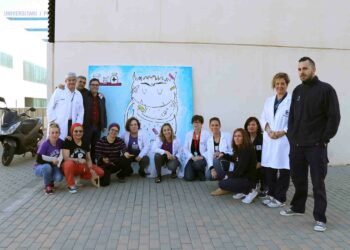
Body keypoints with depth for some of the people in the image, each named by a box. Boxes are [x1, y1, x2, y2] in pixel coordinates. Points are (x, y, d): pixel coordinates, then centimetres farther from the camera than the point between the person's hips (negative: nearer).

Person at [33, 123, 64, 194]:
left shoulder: (60, 142, -11)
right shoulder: (45, 144, -23)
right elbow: (38, 159, -22)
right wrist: (51, 160, -35)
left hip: (52, 167, 3)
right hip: (40, 167, -3)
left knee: (59, 177, -27)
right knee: (47, 167, -38)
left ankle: (50, 180, 10)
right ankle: (47, 185, -11)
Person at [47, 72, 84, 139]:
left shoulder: (79, 94, 14)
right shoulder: (59, 91, 1)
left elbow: (81, 111, 13)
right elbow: (50, 107, 1)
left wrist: (78, 123, 2)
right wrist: (52, 121, -7)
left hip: (72, 124, 3)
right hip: (58, 124, -3)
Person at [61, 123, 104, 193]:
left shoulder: (85, 143, 7)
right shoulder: (67, 141, -9)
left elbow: (88, 159, 4)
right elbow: (66, 158, -18)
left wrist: (91, 169, -16)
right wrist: (78, 160, -34)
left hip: (82, 167, 5)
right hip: (72, 166, -4)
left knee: (100, 172, -13)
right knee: (69, 163, -41)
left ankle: (80, 177, 6)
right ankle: (71, 185, -17)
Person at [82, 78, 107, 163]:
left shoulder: (101, 98, 16)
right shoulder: (84, 96, 2)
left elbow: (104, 112, 16)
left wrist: (104, 125, 10)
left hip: (98, 126, 4)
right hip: (87, 126, -4)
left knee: (95, 147, 7)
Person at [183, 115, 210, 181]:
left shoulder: (206, 134, -1)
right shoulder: (188, 134, 9)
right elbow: (185, 148, 4)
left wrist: (201, 157, -19)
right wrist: (192, 157, -11)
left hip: (201, 158, -2)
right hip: (191, 158, 2)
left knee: (197, 164, -37)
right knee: (188, 177, -17)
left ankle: (201, 173, -1)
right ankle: (196, 172, 19)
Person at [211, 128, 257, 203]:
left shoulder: (247, 150, -21)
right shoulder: (239, 149, 5)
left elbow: (241, 169, -23)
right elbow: (234, 159, 25)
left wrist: (229, 175, -11)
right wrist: (223, 155, 10)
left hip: (249, 179, -9)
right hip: (242, 176, 9)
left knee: (222, 183, -11)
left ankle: (248, 191, -5)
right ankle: (242, 191, 9)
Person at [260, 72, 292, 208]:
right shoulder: (269, 100, 14)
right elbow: (263, 118, 12)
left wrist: (282, 132, -18)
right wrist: (268, 130, -7)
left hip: (285, 140, -5)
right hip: (269, 140, 6)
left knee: (284, 170, 2)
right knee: (268, 168, 10)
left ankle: (280, 198, 14)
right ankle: (272, 194, 26)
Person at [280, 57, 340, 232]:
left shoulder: (326, 89, -5)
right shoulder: (297, 91, 11)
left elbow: (334, 117, -8)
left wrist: (324, 139, -11)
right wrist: (291, 136, 7)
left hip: (316, 146, -5)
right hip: (296, 145, 5)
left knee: (318, 183, 1)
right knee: (298, 179, 16)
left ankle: (320, 218, 11)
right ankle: (297, 207, 34)